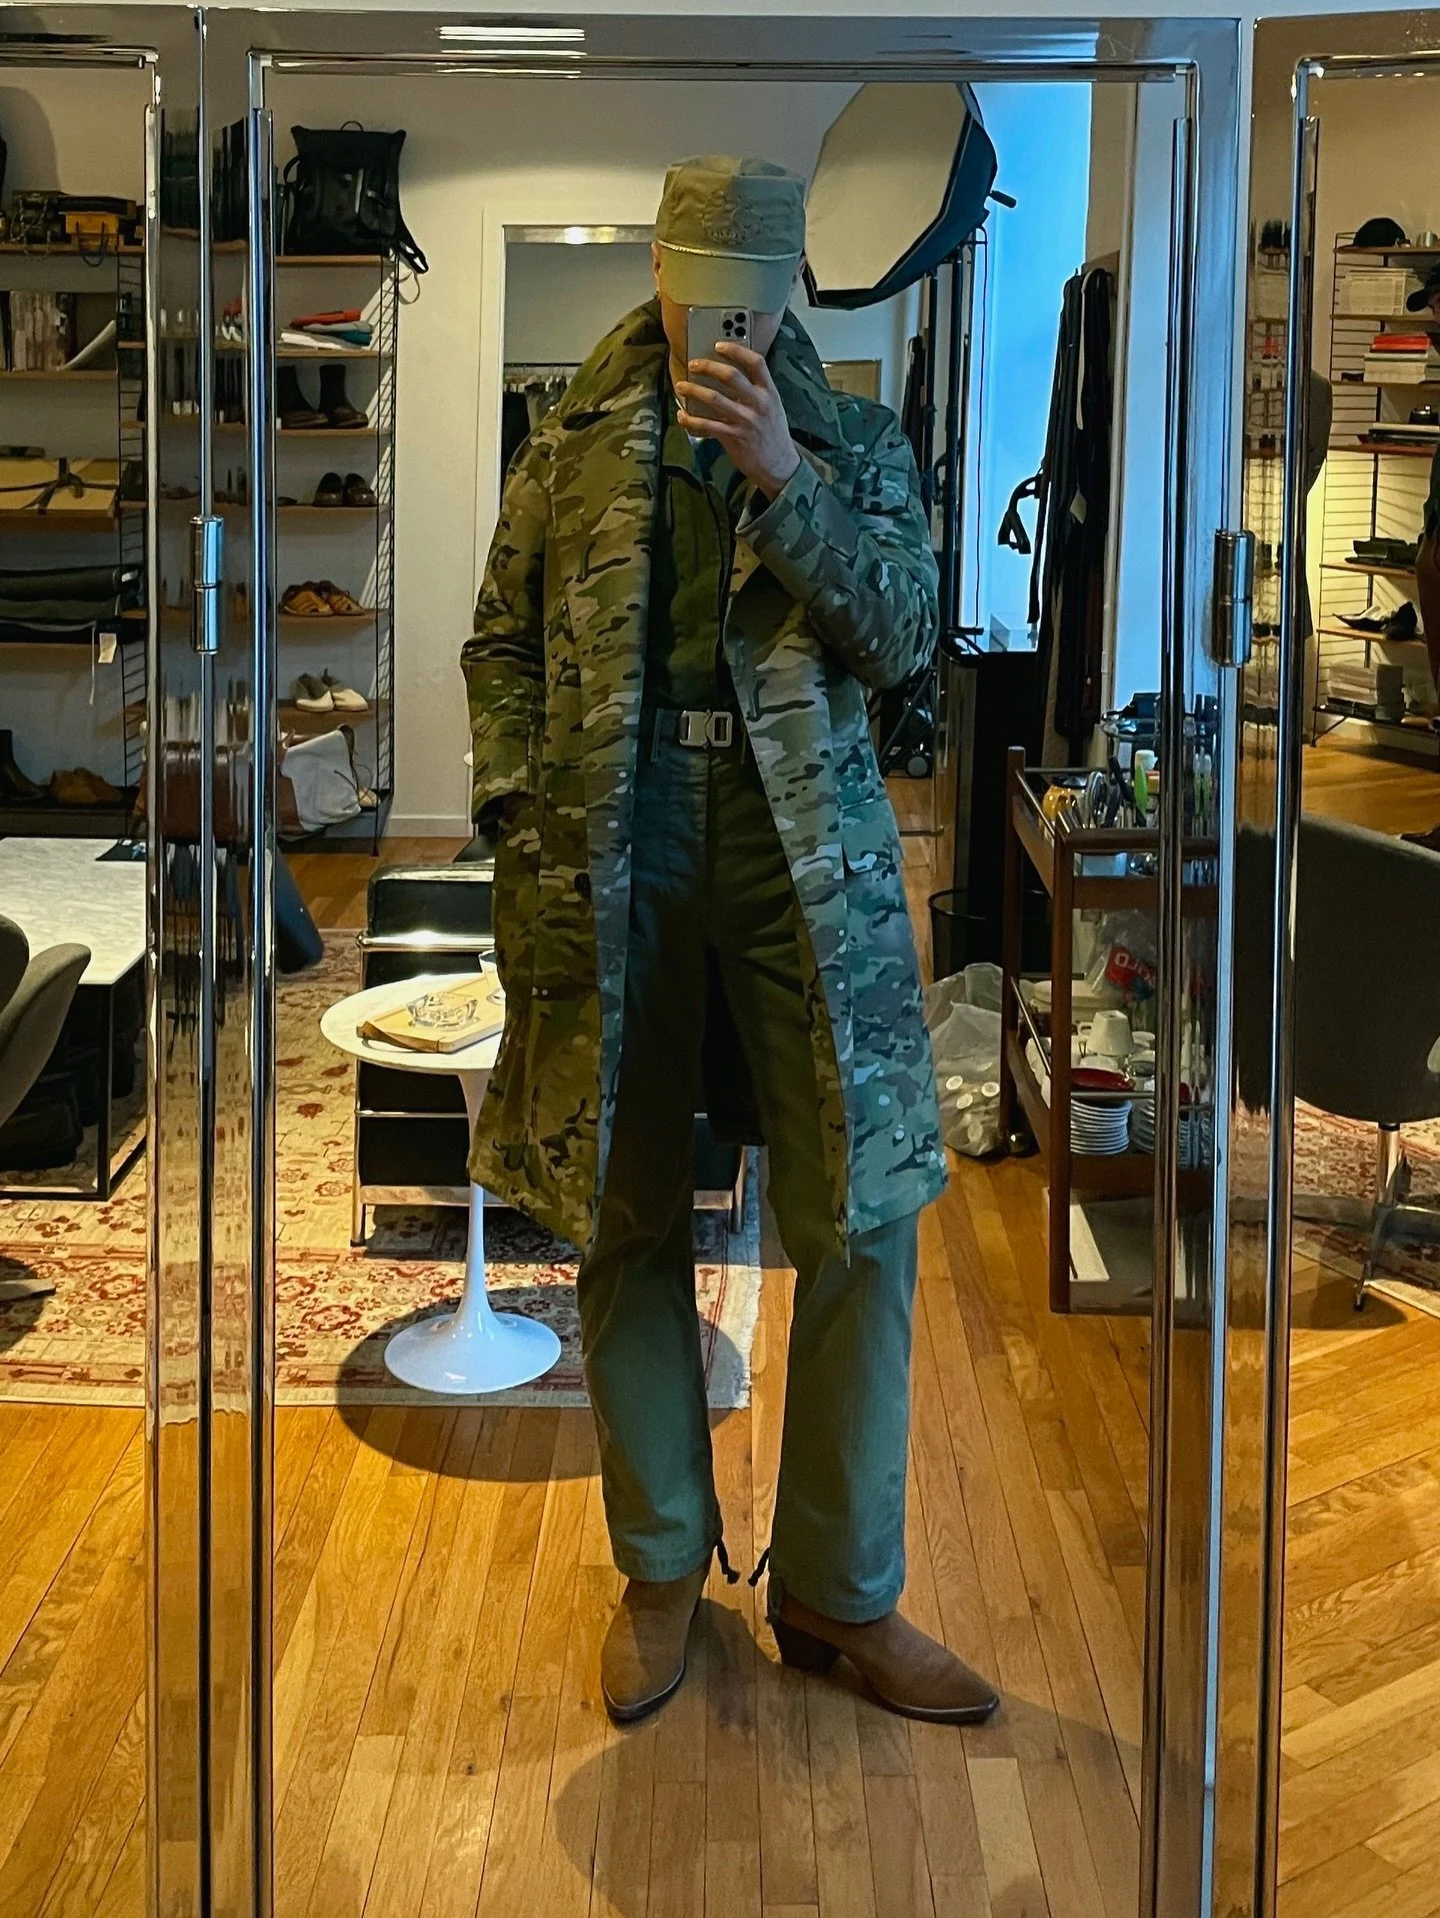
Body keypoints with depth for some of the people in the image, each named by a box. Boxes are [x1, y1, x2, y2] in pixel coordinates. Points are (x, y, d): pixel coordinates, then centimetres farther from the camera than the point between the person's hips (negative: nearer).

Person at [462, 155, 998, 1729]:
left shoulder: (855, 442, 10)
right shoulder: (574, 442, 12)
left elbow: (902, 635, -3)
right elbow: (501, 642, 11)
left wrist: (783, 477, -13)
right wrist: (519, 825, -1)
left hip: (804, 847, 0)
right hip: (614, 843, 1)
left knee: (861, 1216, -3)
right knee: (627, 1218, 6)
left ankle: (841, 1592, 12)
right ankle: (661, 1567, 23)